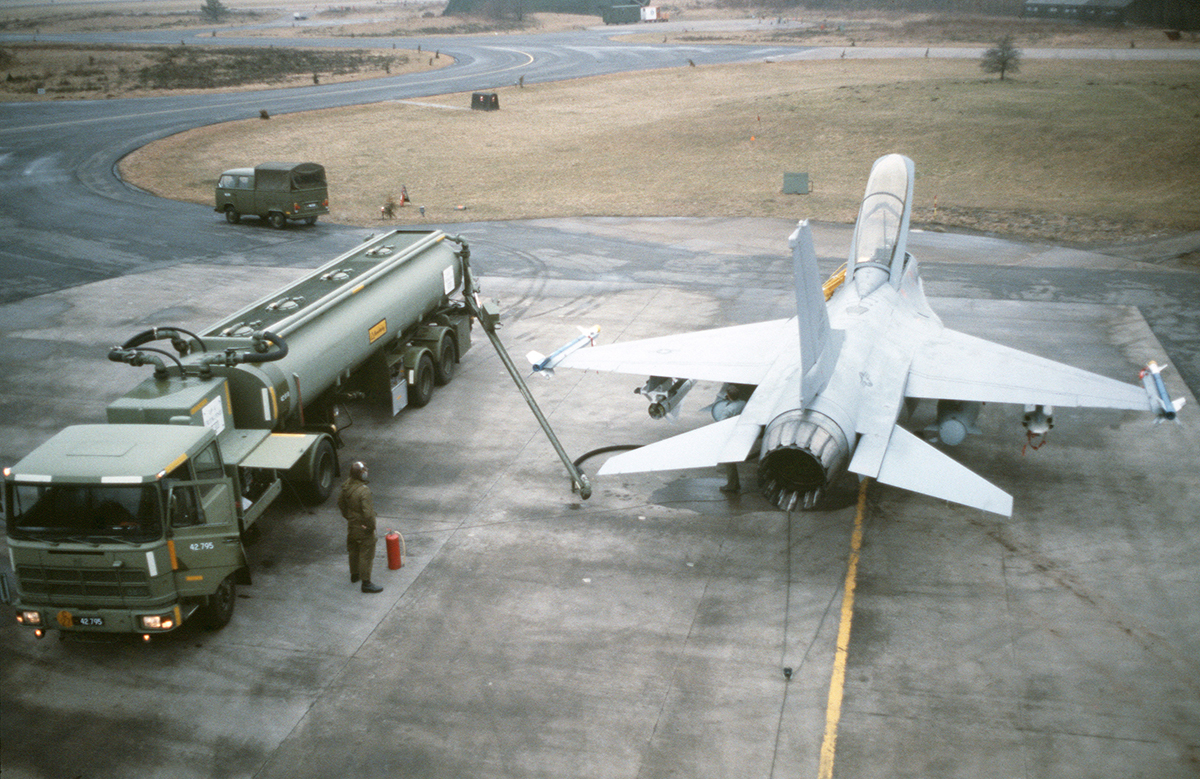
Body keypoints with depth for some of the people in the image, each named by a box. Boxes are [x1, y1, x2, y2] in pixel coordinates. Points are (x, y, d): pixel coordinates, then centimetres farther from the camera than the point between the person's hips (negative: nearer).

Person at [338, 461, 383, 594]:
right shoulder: (364, 491, -32)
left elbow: (340, 502, 9)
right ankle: (366, 583, 12)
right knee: (366, 555, 4)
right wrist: (371, 526, -14)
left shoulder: (346, 485, -7)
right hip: (363, 528, -8)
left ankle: (354, 575, 44)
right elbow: (367, 513, -31)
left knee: (354, 551, 25)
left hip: (351, 525, 8)